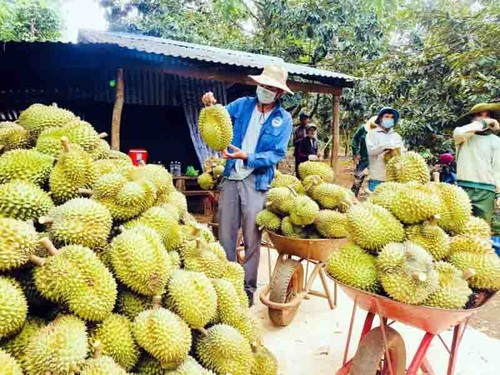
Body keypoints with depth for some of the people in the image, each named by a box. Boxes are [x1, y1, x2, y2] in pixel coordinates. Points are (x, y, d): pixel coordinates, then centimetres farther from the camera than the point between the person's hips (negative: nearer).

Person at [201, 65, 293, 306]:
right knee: (225, 235, 7)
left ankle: (248, 288, 18)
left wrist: (247, 157, -21)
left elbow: (277, 154, -8)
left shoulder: (283, 119, 0)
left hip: (257, 182, -2)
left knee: (252, 239, 3)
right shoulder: (243, 104, 7)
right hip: (231, 177, 3)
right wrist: (210, 105, -13)